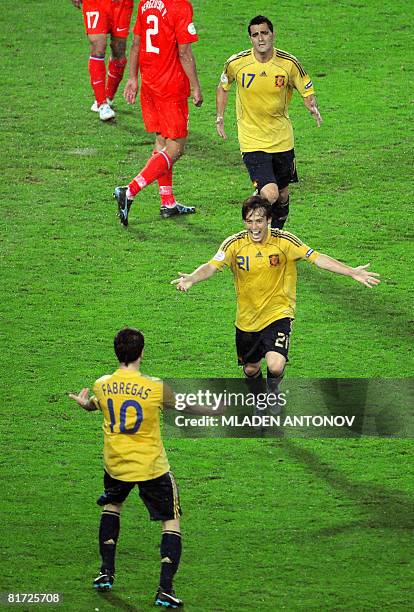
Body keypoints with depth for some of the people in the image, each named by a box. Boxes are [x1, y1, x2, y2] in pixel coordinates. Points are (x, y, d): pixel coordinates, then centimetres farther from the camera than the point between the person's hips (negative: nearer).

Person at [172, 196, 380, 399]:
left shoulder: (284, 241, -13)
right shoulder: (235, 244, -11)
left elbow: (317, 258, -14)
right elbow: (212, 266, -20)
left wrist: (352, 272, -23)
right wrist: (191, 279, -41)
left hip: (278, 314, -3)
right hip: (247, 319, 3)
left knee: (275, 366, -21)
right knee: (250, 369, 15)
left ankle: (273, 390, 16)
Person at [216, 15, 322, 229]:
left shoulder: (289, 63, -9)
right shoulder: (236, 63, -11)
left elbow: (307, 90, 4)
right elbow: (223, 87, 10)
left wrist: (313, 108, -17)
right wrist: (220, 118, 5)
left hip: (282, 139, 3)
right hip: (252, 141, -3)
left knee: (282, 196, 14)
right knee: (269, 194, -20)